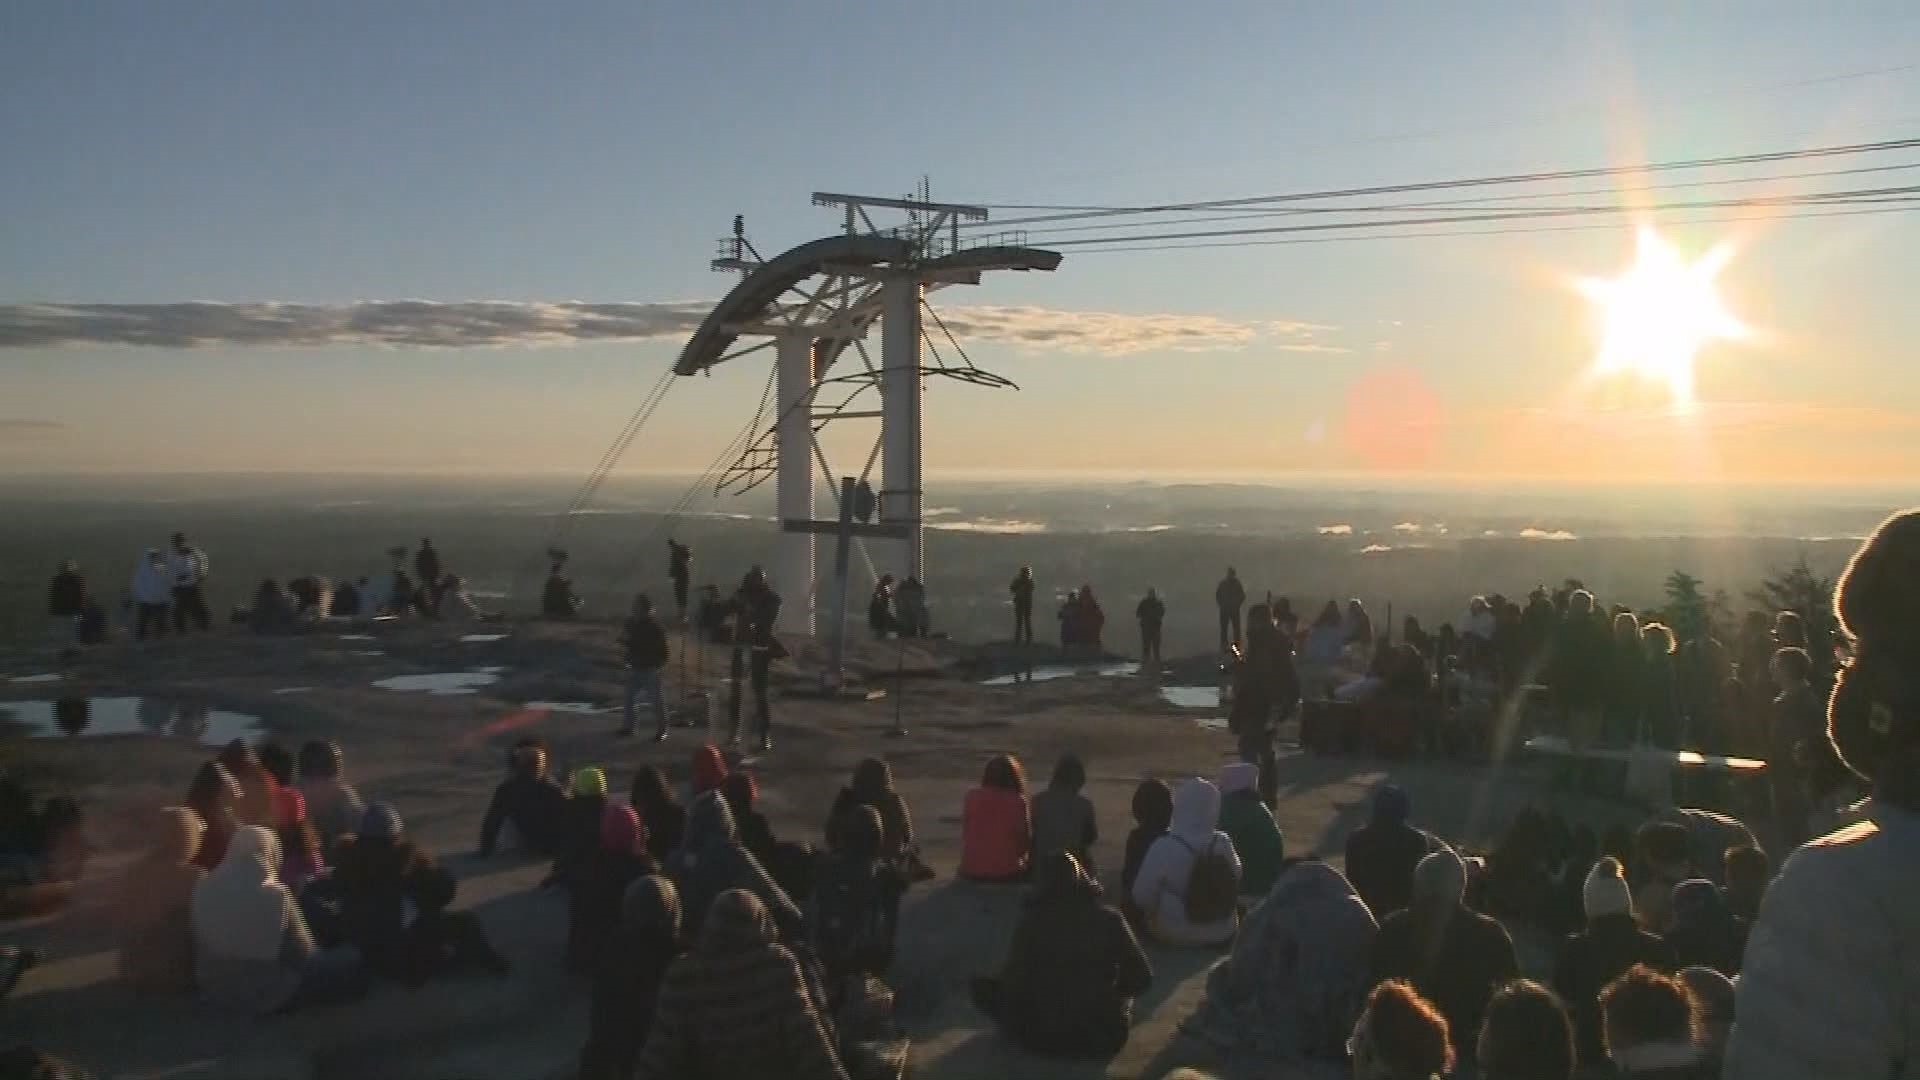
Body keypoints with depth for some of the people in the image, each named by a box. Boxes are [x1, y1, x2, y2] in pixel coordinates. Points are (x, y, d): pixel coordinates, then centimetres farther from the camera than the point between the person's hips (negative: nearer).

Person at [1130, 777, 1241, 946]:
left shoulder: (1164, 847, -23)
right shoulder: (1223, 844, -12)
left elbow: (1142, 897, -14)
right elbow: (1236, 885, 6)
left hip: (1173, 935, -3)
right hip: (1221, 935, 3)